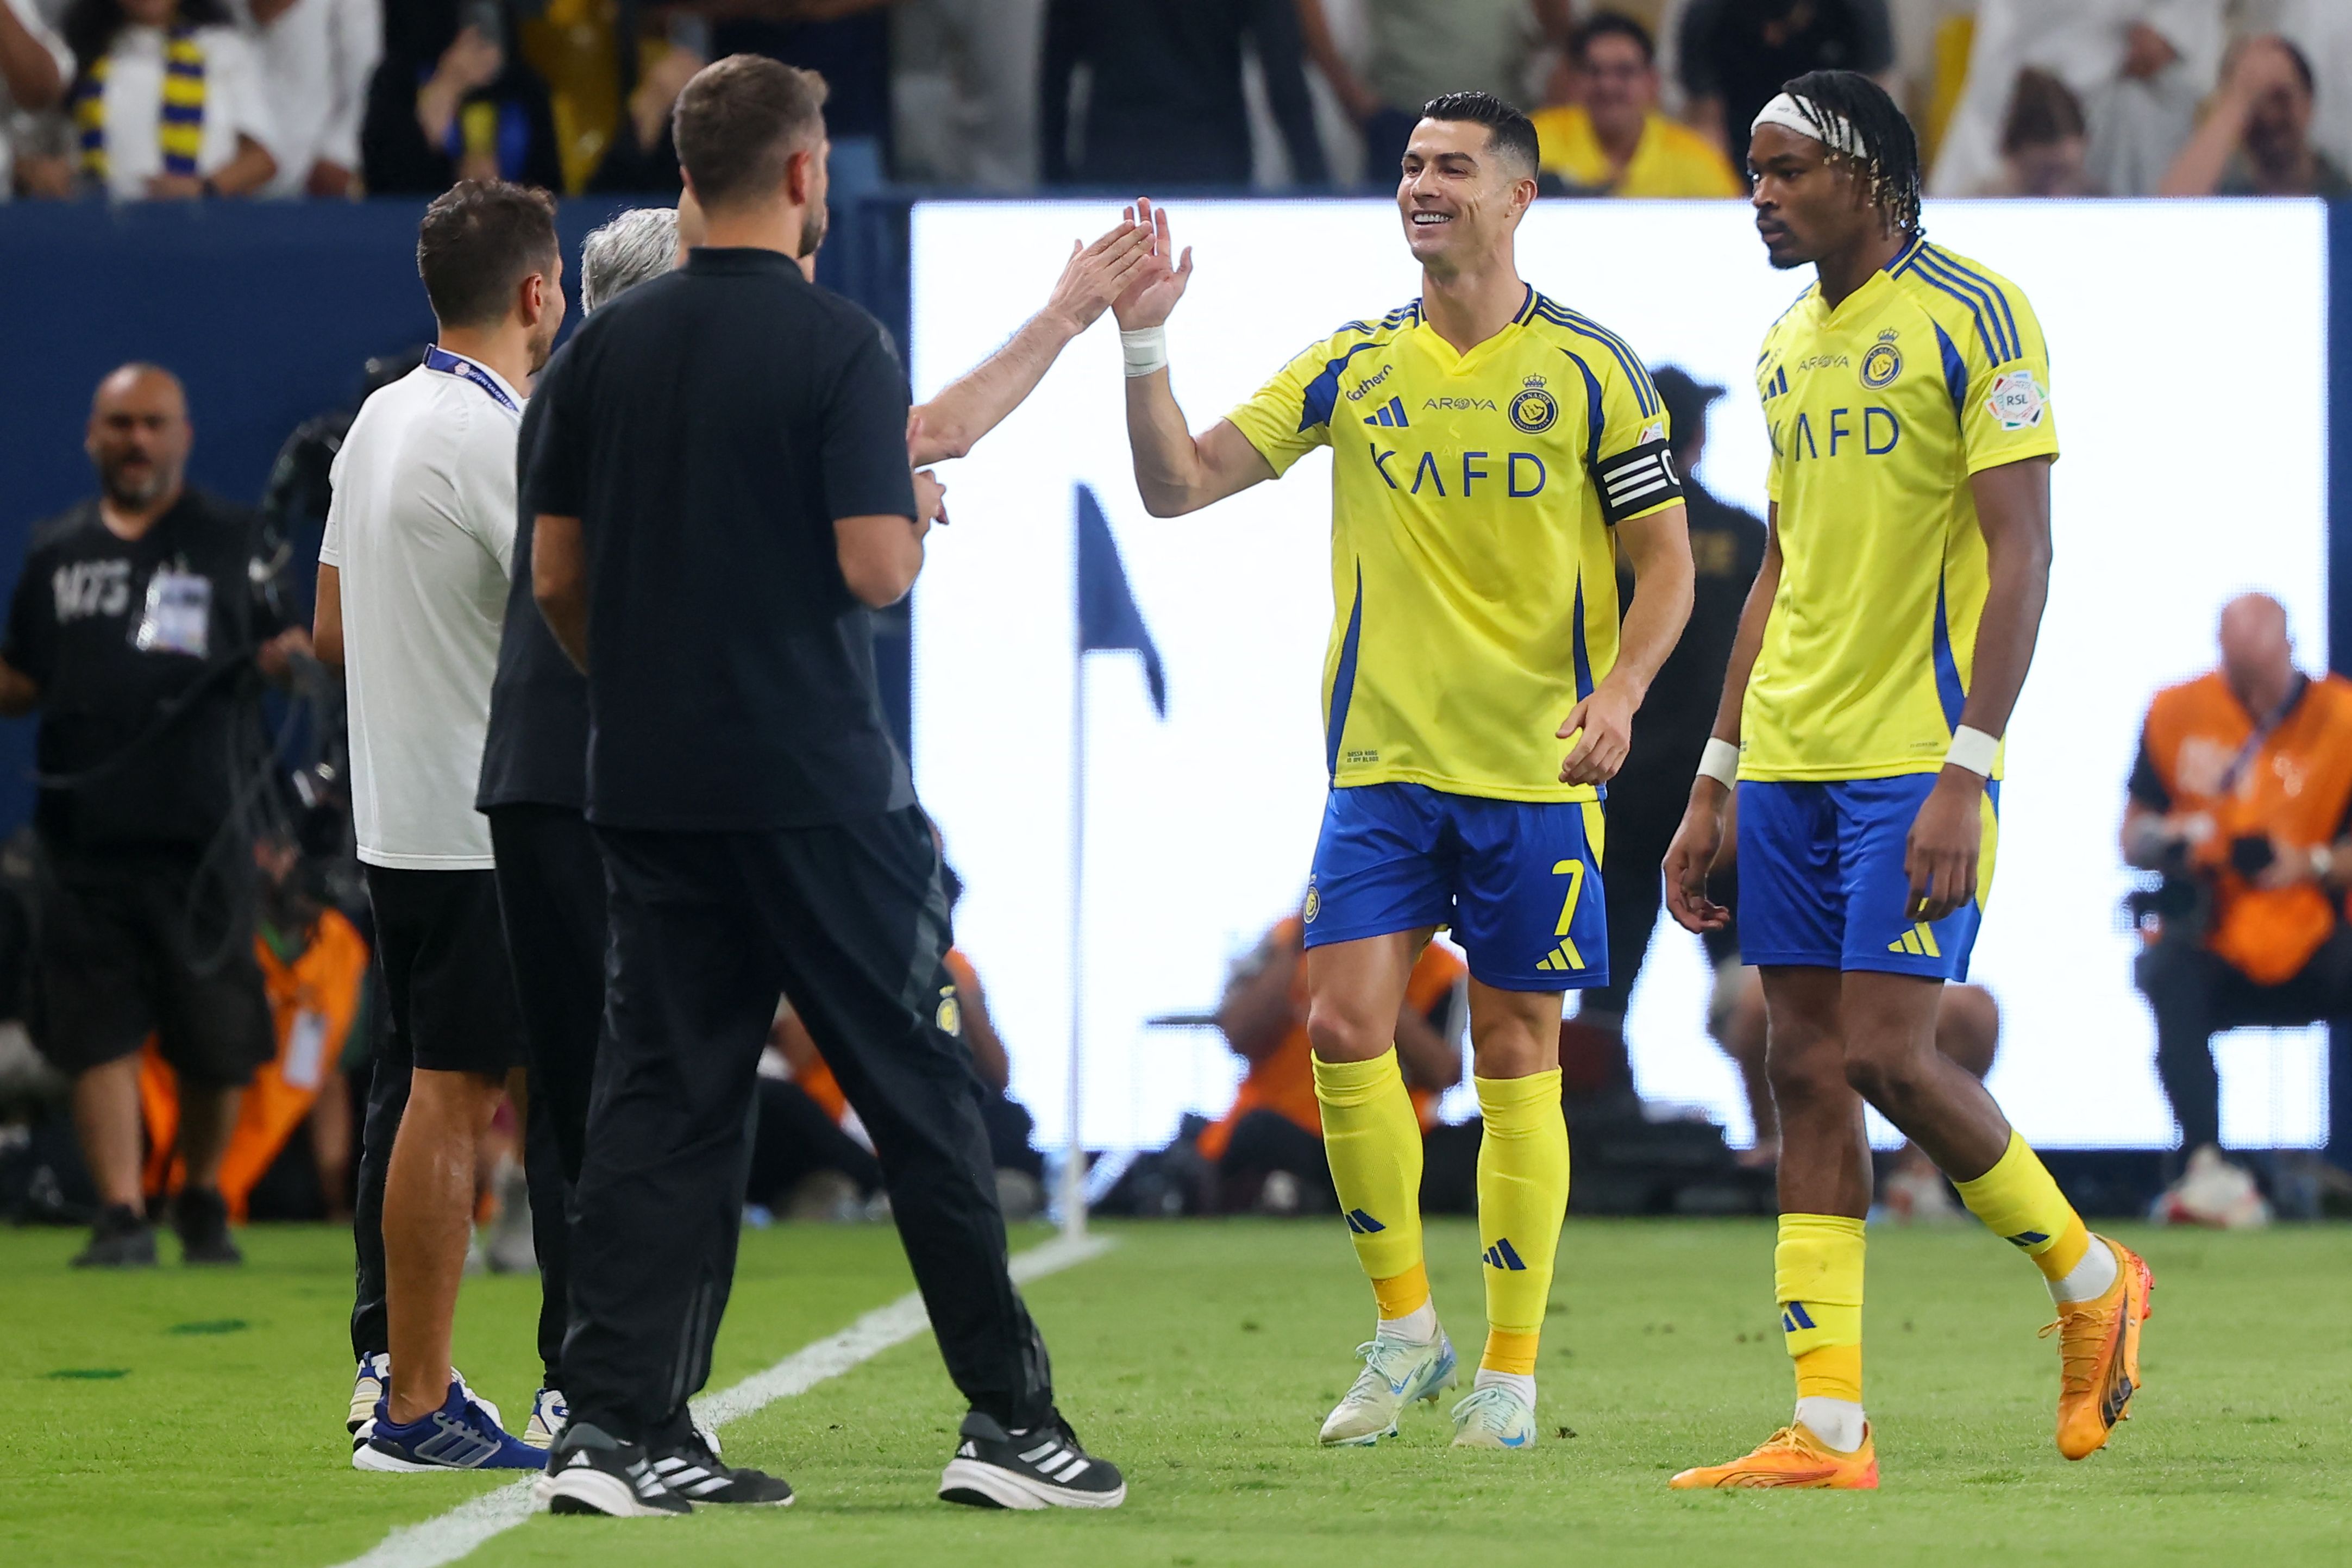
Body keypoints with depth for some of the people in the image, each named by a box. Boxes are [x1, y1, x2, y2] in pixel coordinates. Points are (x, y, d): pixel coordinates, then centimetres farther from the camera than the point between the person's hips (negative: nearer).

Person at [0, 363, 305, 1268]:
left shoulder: (234, 543, 7)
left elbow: (292, 651, 6)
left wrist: (292, 656, -16)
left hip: (200, 839, -2)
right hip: (86, 837, 2)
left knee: (216, 1040, 4)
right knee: (98, 1035, -6)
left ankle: (203, 1201, 24)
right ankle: (120, 1218, -5)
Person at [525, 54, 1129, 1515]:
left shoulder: (608, 349, 6)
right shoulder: (836, 343, -11)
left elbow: (557, 575, 9)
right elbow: (877, 565, -17)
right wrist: (922, 506, 4)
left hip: (646, 783, 5)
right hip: (816, 782, -5)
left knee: (662, 1098, 6)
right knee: (919, 1091, 3)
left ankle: (619, 1426, -2)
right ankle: (1011, 1418, 7)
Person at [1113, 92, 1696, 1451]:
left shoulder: (1590, 368, -1)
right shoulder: (1354, 366, 6)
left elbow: (1666, 563, 1)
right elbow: (1177, 485, 4)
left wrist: (1619, 692, -16)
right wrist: (1146, 343, -10)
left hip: (1537, 774, -2)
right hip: (1384, 765, 2)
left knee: (1516, 1054, 1)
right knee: (1345, 1028, -8)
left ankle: (1512, 1369, 10)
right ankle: (1406, 1329, 9)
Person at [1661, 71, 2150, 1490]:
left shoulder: (1973, 315, -8)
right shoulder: (1790, 348, 15)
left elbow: (2022, 556, -13)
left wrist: (1966, 774, -21)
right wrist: (1715, 785, 18)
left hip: (1914, 760, -7)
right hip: (1790, 764, 7)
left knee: (1887, 1053, -13)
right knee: (1809, 1076, 2)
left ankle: (2092, 1280, 11)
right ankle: (1830, 1432, 3)